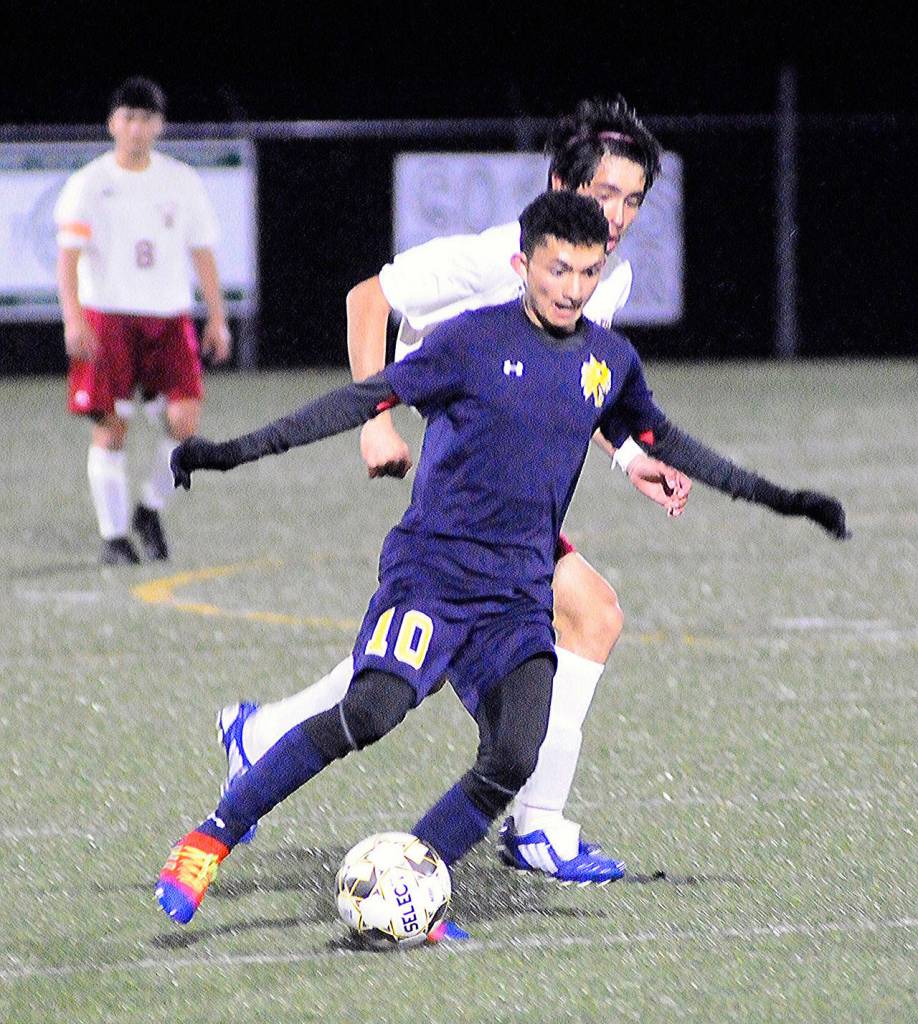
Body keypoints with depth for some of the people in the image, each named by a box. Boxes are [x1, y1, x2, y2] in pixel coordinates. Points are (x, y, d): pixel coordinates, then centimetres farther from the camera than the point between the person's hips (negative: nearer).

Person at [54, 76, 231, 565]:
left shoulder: (182, 181, 9)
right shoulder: (89, 183, 0)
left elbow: (202, 251, 13)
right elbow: (68, 254, -6)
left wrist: (217, 318, 7)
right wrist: (74, 318, -18)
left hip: (169, 318, 3)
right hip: (107, 318, -3)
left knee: (184, 419, -11)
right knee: (111, 428, -4)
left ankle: (150, 510, 12)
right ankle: (113, 536, 5)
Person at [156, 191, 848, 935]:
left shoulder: (611, 359, 10)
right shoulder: (474, 341, -6)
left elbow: (662, 440, 28)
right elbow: (365, 401, -8)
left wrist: (773, 497, 32)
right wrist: (239, 451, -15)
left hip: (520, 596, 5)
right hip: (431, 571, -5)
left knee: (513, 761, -17)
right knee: (372, 711, -27)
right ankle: (213, 838, -17)